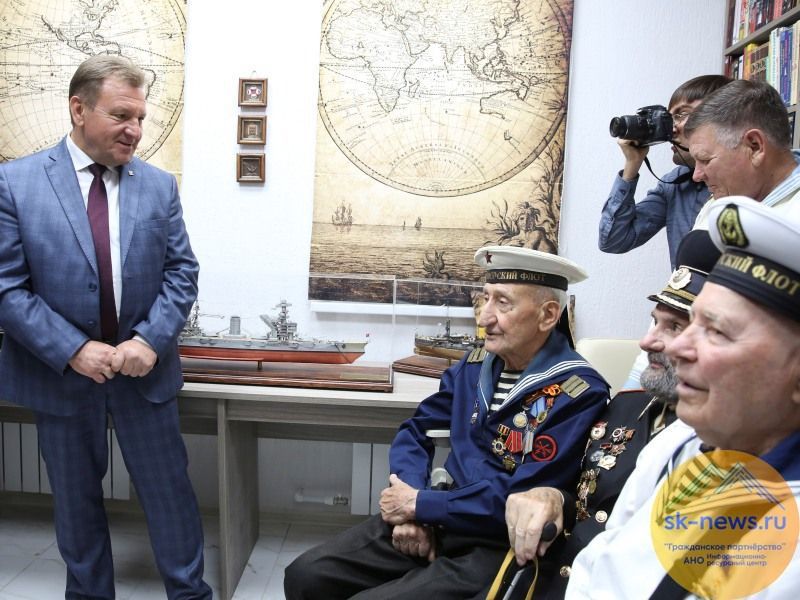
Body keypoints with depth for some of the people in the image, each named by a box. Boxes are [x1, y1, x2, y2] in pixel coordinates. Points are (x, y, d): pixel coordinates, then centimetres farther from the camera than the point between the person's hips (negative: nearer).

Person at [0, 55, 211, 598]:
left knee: (169, 490, 10)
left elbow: (181, 271, 1)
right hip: (61, 372, -1)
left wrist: (150, 340, -14)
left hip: (143, 369, 2)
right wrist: (73, 350, -18)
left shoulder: (159, 185, 1)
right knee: (76, 499, 15)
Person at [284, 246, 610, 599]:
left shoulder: (577, 394, -16)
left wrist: (418, 504, -12)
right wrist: (410, 511, -7)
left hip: (498, 547, -6)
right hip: (439, 520, 7)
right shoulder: (476, 364, 7)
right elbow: (415, 432, 11)